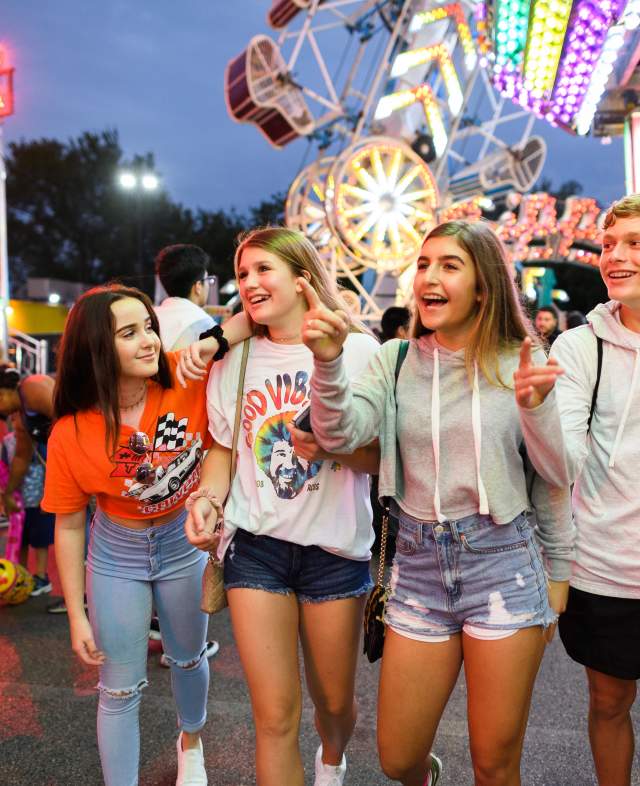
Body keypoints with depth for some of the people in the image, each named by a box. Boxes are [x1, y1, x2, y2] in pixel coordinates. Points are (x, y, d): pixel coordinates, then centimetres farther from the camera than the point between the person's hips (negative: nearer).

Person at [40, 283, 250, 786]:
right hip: (117, 557, -2)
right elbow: (68, 526, -11)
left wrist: (215, 341, -41)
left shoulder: (187, 383, -23)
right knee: (120, 689, 6)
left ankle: (191, 743, 55)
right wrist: (77, 616, -8)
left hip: (184, 544, 2)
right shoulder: (70, 435, -22)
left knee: (189, 658, 24)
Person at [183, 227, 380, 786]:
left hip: (336, 547, -1)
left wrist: (330, 445, -23)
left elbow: (384, 454, -4)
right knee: (275, 718, 0)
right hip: (255, 547, 1)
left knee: (335, 703, 16)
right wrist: (208, 498, -6)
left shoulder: (358, 350, -6)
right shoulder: (234, 359, 3)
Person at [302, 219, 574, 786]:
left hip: (503, 564, -2)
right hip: (419, 567, 2)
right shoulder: (395, 360, 2)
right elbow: (340, 434, -13)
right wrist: (328, 358, -28)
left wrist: (558, 574, 7)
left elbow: (552, 481, 4)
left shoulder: (520, 365, -4)